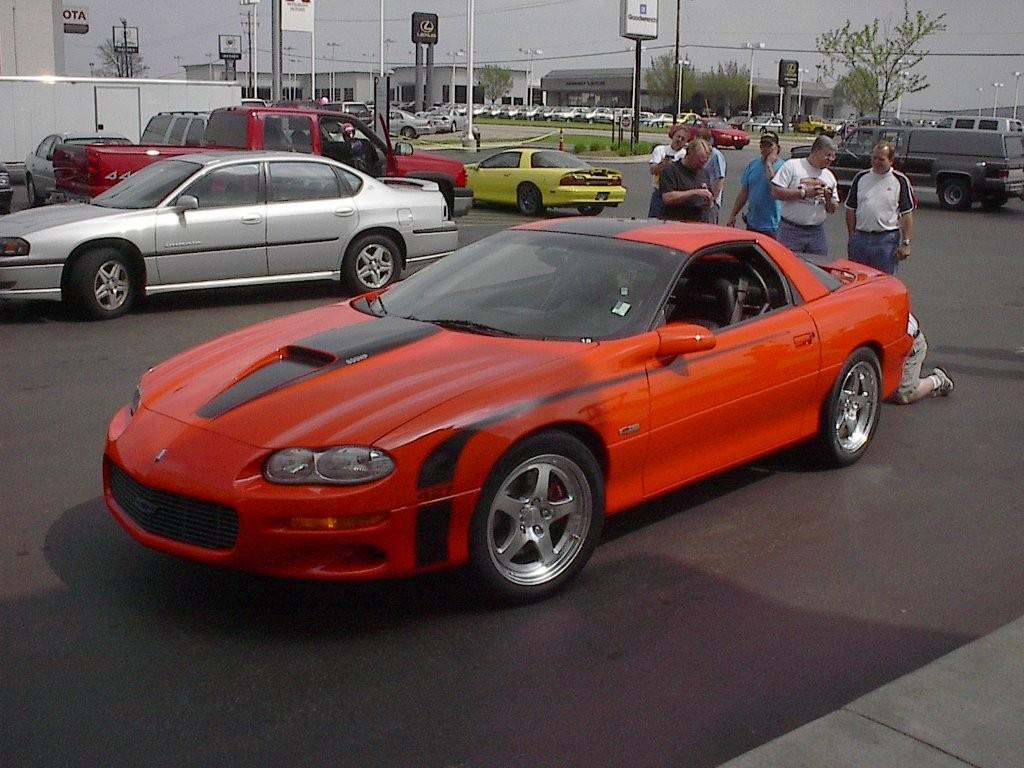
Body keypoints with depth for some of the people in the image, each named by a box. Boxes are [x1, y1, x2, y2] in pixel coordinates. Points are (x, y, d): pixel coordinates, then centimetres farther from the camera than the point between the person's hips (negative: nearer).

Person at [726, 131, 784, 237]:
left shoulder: (781, 166, -8)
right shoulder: (752, 165, 10)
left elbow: (774, 189, -24)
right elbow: (744, 192, 14)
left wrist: (769, 163, -14)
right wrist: (733, 215, 12)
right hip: (752, 224, 6)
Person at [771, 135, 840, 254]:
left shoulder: (829, 176, 13)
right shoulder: (791, 166, -2)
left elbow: (832, 209, 16)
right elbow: (776, 192, -13)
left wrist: (828, 198, -6)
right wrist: (804, 193, -16)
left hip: (817, 233, 5)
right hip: (791, 231, -5)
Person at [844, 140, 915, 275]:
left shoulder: (900, 181, 0)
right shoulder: (861, 177, 9)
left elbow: (907, 215, -1)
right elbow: (851, 209, 11)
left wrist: (905, 243, -7)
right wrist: (852, 236, 4)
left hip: (887, 240, -3)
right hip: (860, 237, 3)